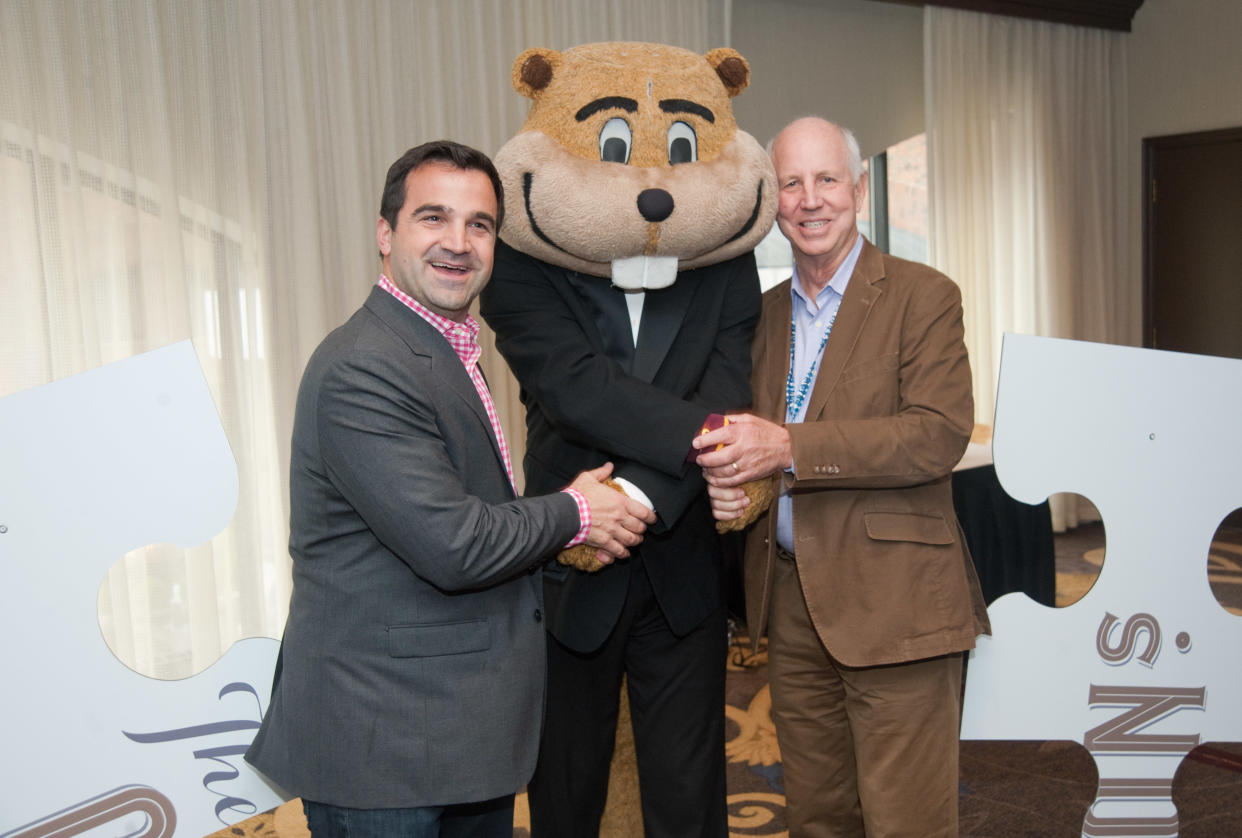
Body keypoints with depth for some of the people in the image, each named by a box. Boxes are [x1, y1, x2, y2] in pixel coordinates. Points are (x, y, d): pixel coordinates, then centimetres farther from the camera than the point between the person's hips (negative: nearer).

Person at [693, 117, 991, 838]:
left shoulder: (924, 296, -4)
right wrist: (728, 477, -5)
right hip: (791, 598, 6)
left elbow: (940, 434, -16)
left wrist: (788, 447, -24)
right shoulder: (765, 313, 14)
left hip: (893, 600, -5)